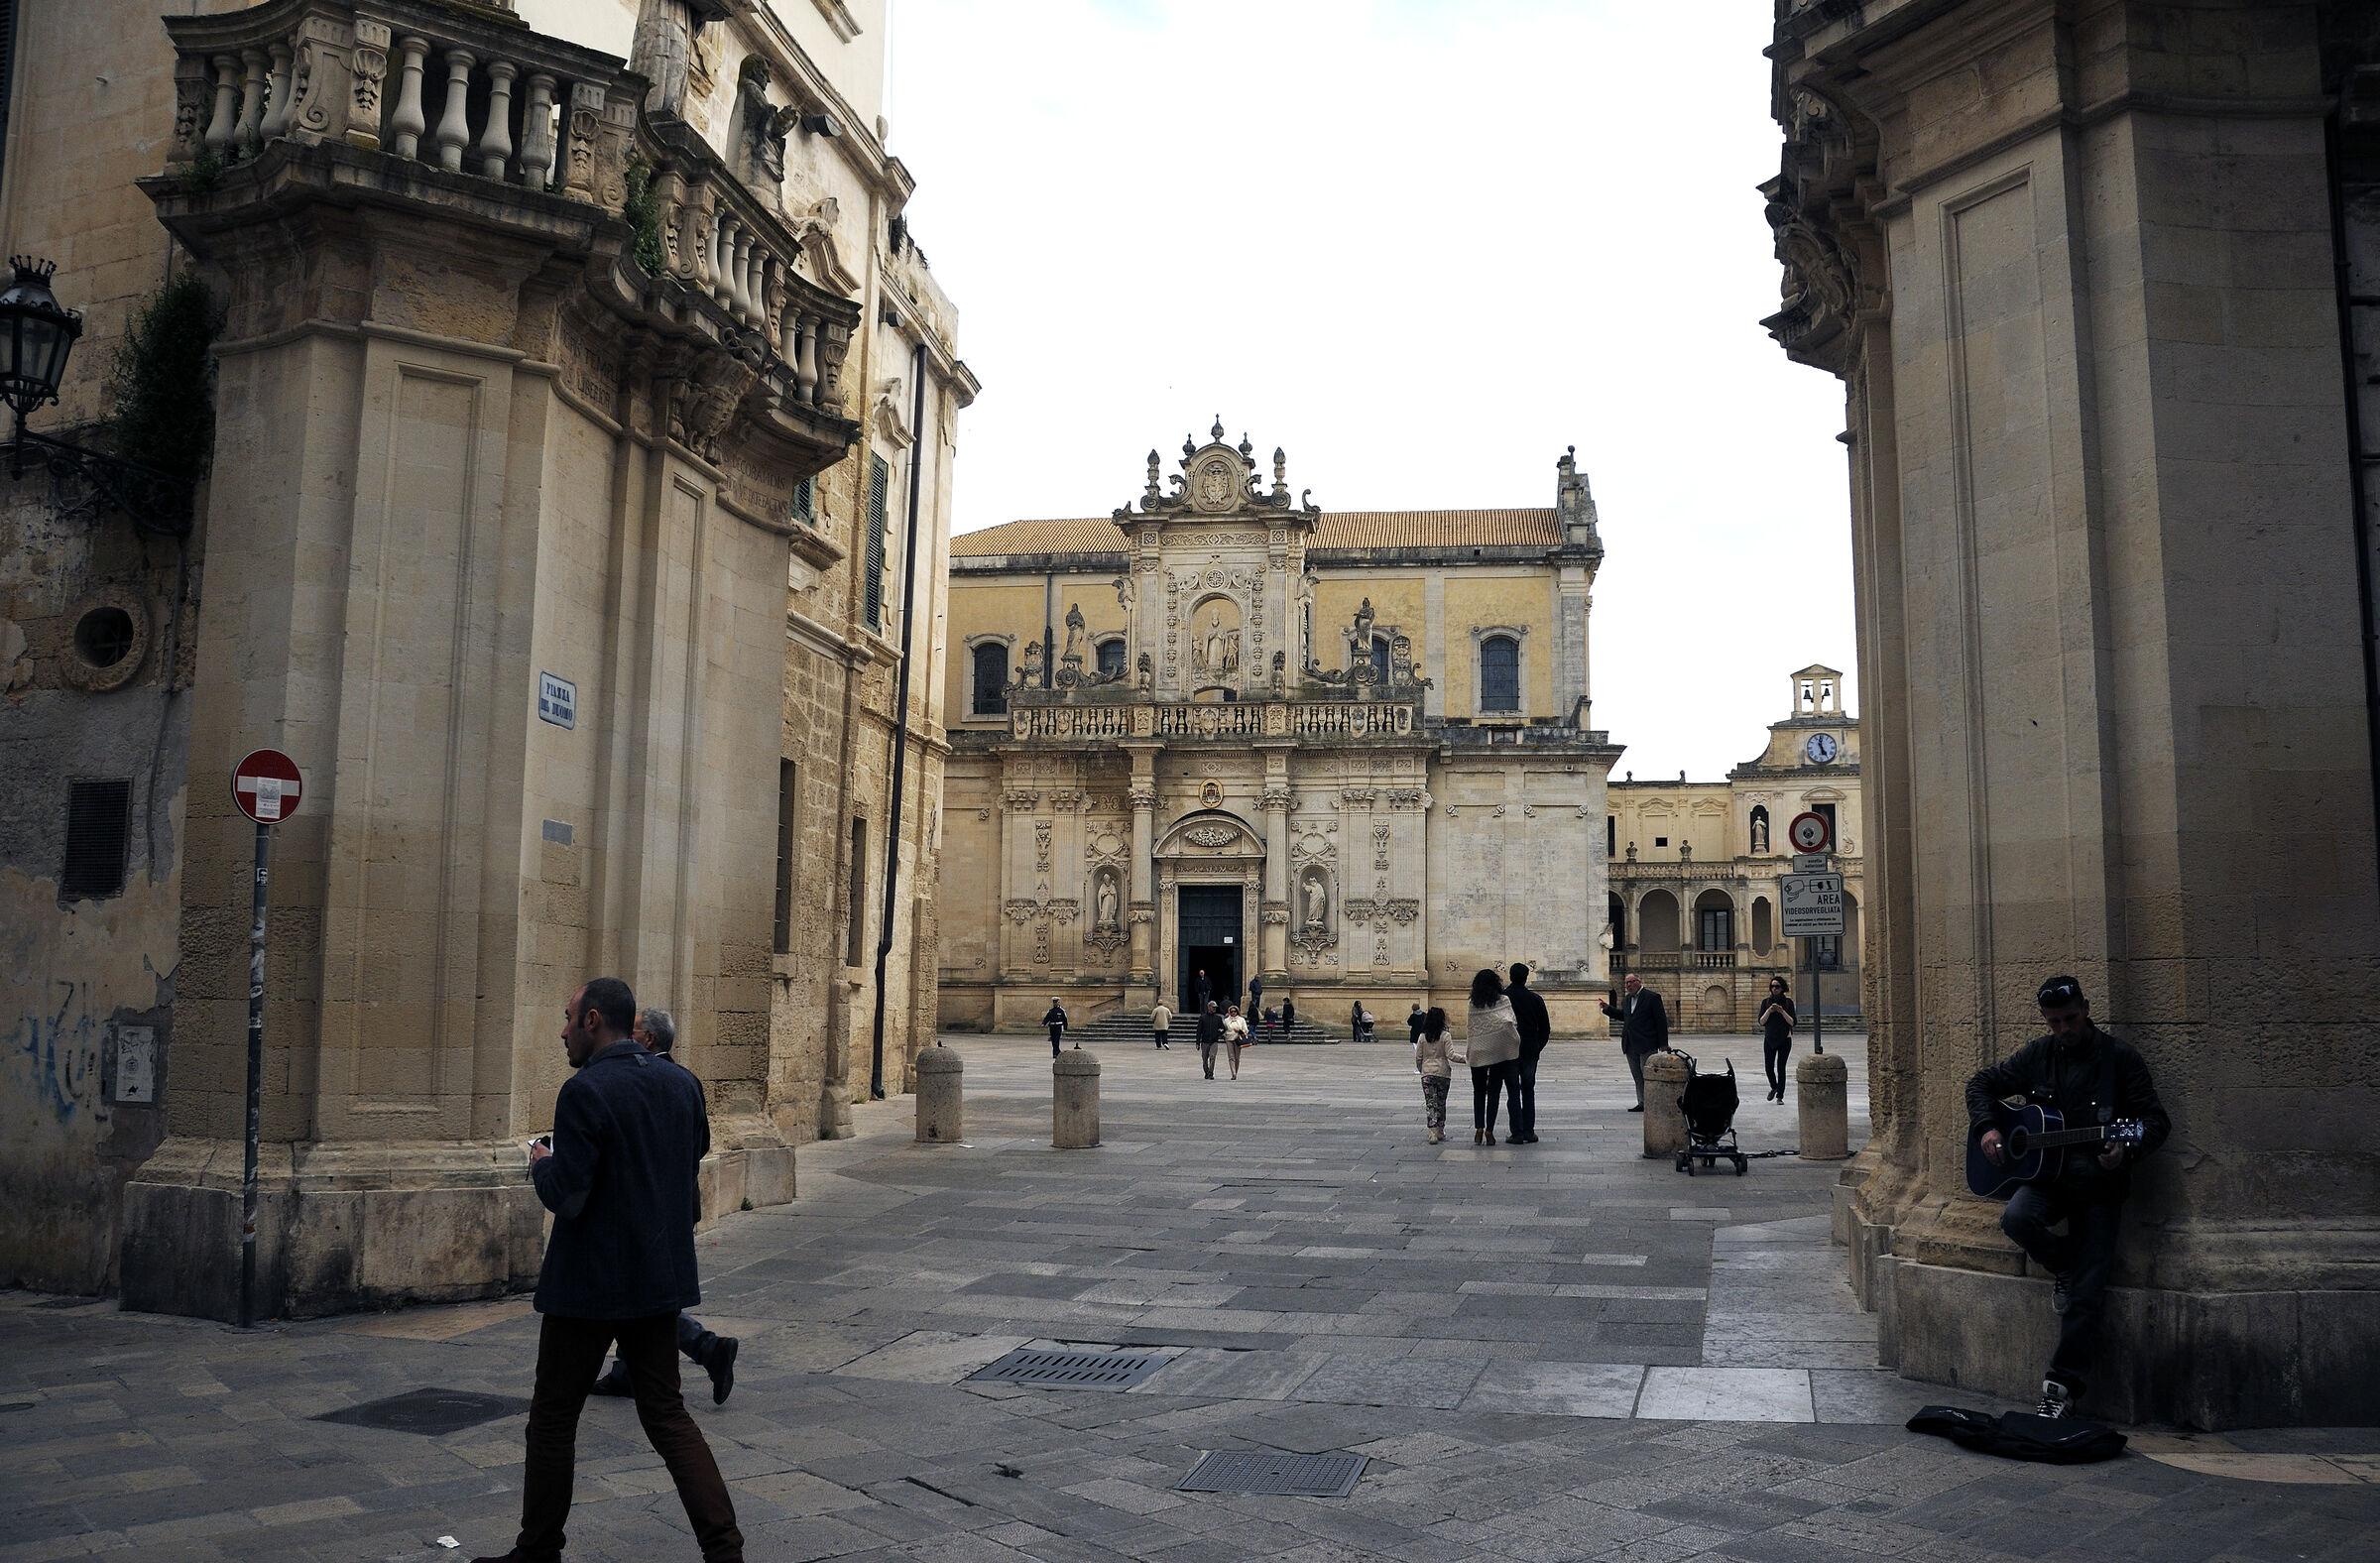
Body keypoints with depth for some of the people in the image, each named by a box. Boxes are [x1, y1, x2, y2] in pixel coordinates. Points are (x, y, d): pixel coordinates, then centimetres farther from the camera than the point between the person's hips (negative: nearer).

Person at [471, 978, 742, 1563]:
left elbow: (566, 1198, -18)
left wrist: (542, 1163, 0)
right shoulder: (682, 1084, 4)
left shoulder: (584, 1092, -17)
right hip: (661, 1275, 6)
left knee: (553, 1417, 12)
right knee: (667, 1414, 11)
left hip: (589, 1284, -6)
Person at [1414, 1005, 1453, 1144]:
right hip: (1443, 1073, -1)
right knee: (1441, 1103, 13)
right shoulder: (1444, 1036, -7)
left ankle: (1432, 1132, -13)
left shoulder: (1422, 1036, 1)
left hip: (1427, 1073, 1)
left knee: (1430, 1103, 0)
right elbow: (1450, 1055, -11)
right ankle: (1440, 1131, 21)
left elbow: (1418, 1058, 4)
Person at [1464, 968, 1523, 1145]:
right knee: (1493, 1091, 6)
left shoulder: (1473, 1003, 0)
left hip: (1477, 1052, 2)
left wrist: (1468, 1050, 6)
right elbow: (1508, 1023, -18)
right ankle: (1489, 1130, 2)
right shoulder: (1503, 1001, -5)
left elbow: (1469, 1027, 0)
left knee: (1479, 1091, 13)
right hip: (1498, 1051, -2)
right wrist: (1516, 1041, -6)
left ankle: (1478, 1129, 3)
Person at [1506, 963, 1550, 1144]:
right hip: (1530, 1051, 2)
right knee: (1528, 1090, 12)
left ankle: (1517, 1133, -1)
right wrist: (1538, 1047, 12)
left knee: (1514, 1092, 2)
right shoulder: (1535, 998, -1)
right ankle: (1529, 1132, 9)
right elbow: (1545, 1027, 2)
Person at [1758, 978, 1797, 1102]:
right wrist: (1769, 1011, -17)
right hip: (1769, 1038, 2)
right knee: (1769, 1067, 0)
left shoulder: (1788, 1002, 0)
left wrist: (1783, 1012, -18)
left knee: (1781, 1067, -6)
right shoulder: (1766, 1002, 3)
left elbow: (1793, 1022, -4)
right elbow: (1761, 1022, -1)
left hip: (1785, 1039, -2)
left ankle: (1780, 1096, 2)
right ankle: (1774, 1087, 29)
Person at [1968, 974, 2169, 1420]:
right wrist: (1986, 1128, 0)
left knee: (2085, 1295, -8)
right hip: (2045, 1173, 3)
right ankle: (2065, 1267, 2)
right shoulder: (2036, 1055, 7)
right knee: (2017, 1219, -31)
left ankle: (2063, 1384, 1)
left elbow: (2157, 1120, -2)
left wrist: (2127, 1151, -23)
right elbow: (1982, 1083, 18)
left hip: (2099, 1183, -3)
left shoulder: (2119, 1058, -2)